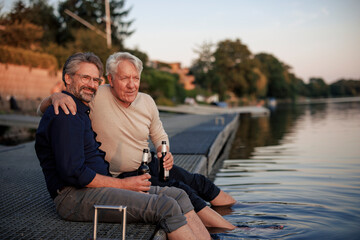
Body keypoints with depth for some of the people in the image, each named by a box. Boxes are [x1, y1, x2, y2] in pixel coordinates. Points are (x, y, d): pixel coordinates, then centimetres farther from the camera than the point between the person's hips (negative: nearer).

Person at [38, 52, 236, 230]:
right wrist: (56, 96, -38)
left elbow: (159, 136, 16)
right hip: (119, 177, -6)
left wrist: (165, 152, -7)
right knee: (178, 189, -21)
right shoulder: (95, 98, -18)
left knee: (196, 182, -1)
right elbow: (42, 109, -15)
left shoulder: (147, 102, -1)